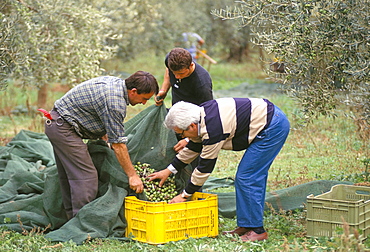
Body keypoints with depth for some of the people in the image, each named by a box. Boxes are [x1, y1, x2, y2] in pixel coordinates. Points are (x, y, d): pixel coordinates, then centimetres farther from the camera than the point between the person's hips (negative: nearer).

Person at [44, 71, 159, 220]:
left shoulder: (115, 83, 6)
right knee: (86, 177, -11)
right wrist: (132, 175, -14)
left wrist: (103, 136, 25)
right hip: (63, 128, -11)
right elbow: (118, 143, -20)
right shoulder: (115, 101, -24)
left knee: (68, 176, 14)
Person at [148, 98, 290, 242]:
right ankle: (246, 226, 18)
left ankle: (257, 230, -1)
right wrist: (169, 170, 23)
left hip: (272, 127, -10)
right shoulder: (202, 114, 4)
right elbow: (193, 147, 19)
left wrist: (184, 195, -5)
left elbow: (205, 168, -16)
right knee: (255, 177, 12)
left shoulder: (212, 130, -24)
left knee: (246, 178, -8)